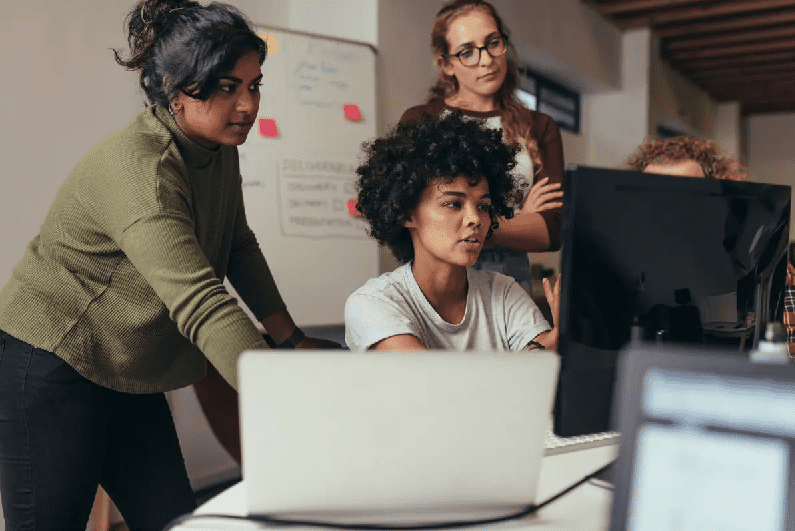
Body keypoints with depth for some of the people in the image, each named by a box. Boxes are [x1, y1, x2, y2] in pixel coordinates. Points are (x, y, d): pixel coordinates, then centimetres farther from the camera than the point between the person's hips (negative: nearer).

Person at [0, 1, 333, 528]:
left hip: (127, 379, 8)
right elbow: (202, 305, -39)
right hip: (50, 371, -8)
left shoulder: (219, 150, 1)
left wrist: (292, 338, 5)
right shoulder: (137, 169, -29)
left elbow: (240, 247, 13)